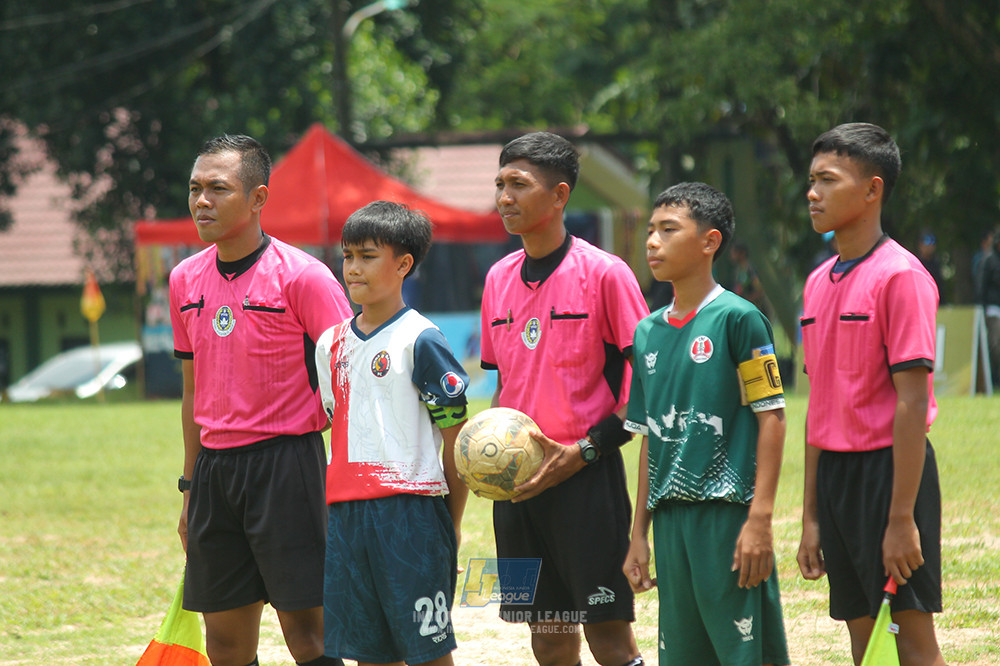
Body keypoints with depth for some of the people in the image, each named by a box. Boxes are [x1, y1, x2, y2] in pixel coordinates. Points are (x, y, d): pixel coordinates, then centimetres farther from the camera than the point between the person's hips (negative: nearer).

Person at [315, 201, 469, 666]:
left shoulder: (420, 341, -6)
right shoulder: (331, 344, 13)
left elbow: (457, 444, -5)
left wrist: (451, 526, -4)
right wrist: (336, 508, 16)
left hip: (411, 509, -6)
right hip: (346, 514, 6)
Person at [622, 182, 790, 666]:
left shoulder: (736, 318, -6)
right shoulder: (648, 332, 13)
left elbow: (771, 418, -9)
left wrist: (760, 518, -15)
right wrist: (639, 533, 16)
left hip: (728, 513, -6)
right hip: (671, 518, 6)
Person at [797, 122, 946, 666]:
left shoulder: (899, 276, -12)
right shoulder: (819, 283, 13)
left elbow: (911, 402, -16)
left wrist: (902, 518, -19)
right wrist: (811, 517, 15)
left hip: (890, 469, -8)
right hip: (836, 473, 8)